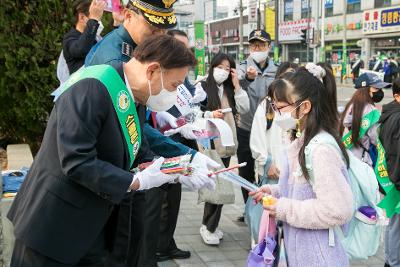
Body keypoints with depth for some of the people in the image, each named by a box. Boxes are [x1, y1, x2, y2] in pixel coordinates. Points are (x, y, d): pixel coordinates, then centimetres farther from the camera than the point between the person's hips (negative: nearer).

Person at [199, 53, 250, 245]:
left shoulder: (230, 90, 15)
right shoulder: (202, 87, -5)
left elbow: (244, 108, 4)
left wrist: (236, 85, 1)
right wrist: (210, 115, -23)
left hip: (226, 143, 6)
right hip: (209, 143, -6)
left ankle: (211, 225, 19)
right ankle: (208, 227, 5)